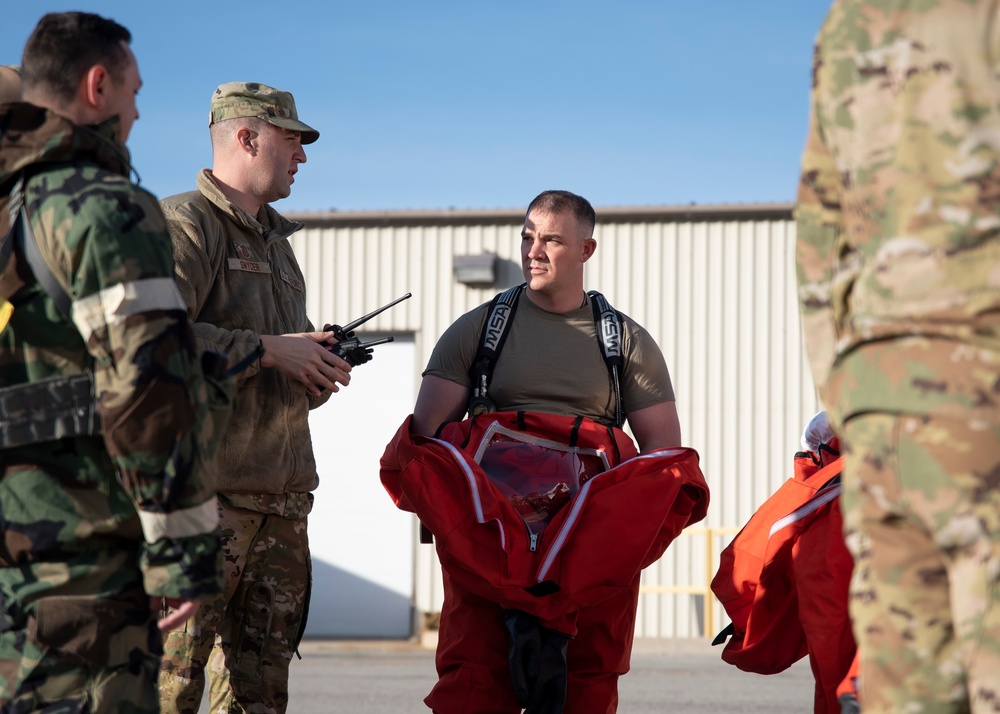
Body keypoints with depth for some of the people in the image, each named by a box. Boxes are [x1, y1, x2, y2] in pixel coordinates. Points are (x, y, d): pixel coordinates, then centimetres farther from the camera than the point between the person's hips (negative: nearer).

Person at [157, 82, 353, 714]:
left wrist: (320, 368, 10)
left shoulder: (276, 241, 25)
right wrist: (268, 350, -14)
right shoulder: (185, 224, -4)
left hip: (282, 489, 9)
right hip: (210, 482, -9)